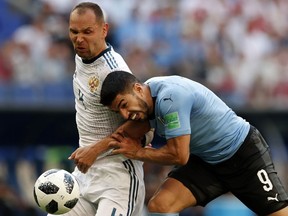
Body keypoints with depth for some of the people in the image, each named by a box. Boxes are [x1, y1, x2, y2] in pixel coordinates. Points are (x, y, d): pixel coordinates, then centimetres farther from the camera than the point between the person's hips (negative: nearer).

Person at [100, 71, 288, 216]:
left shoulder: (170, 96, -31)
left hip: (244, 152, -8)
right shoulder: (146, 98, -5)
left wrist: (138, 153, -14)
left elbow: (179, 156, -27)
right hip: (206, 160, 8)